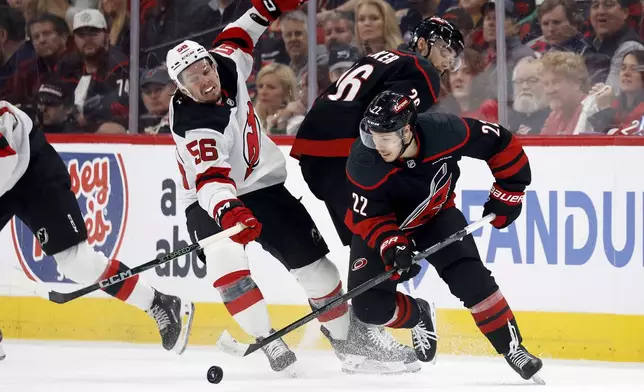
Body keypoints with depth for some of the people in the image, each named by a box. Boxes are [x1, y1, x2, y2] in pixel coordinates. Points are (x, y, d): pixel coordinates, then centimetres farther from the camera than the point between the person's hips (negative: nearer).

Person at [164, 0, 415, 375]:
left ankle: (353, 343, 14)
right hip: (212, 201, -6)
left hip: (263, 186, 6)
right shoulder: (193, 124, -31)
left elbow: (236, 39, 11)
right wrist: (227, 212, -61)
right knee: (226, 261, -32)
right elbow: (211, 179, -44)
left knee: (315, 263, 2)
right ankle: (270, 345, -21)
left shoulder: (225, 64, -13)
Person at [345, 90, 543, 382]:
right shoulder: (363, 163, -33)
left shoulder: (444, 132, -33)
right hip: (382, 227, 0)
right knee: (369, 305, -11)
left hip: (436, 215, 0)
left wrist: (507, 193, -13)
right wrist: (391, 245, -42)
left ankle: (512, 348, -5)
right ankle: (419, 315, 21)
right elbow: (369, 216, -24)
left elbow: (501, 144, -18)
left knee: (472, 279, -19)